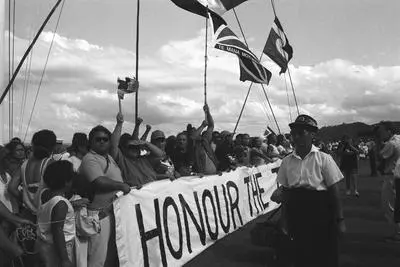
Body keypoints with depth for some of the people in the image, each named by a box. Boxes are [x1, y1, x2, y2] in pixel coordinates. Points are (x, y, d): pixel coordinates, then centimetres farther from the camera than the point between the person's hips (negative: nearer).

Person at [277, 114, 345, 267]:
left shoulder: (323, 159, -8)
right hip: (296, 213, 3)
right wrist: (287, 220, 5)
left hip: (320, 211, -3)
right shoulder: (287, 161, 1)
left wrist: (339, 220, -6)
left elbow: (334, 192, -6)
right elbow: (285, 193, 6)